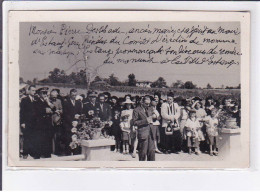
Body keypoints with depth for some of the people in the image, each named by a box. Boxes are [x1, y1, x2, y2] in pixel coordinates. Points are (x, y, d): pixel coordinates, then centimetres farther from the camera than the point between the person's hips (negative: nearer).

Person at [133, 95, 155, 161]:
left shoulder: (150, 109, 16)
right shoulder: (137, 110, -3)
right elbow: (135, 122, -7)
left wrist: (151, 120, 6)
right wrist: (145, 121, -16)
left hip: (150, 133, 5)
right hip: (142, 133, -5)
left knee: (152, 151, 4)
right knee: (143, 152, -1)